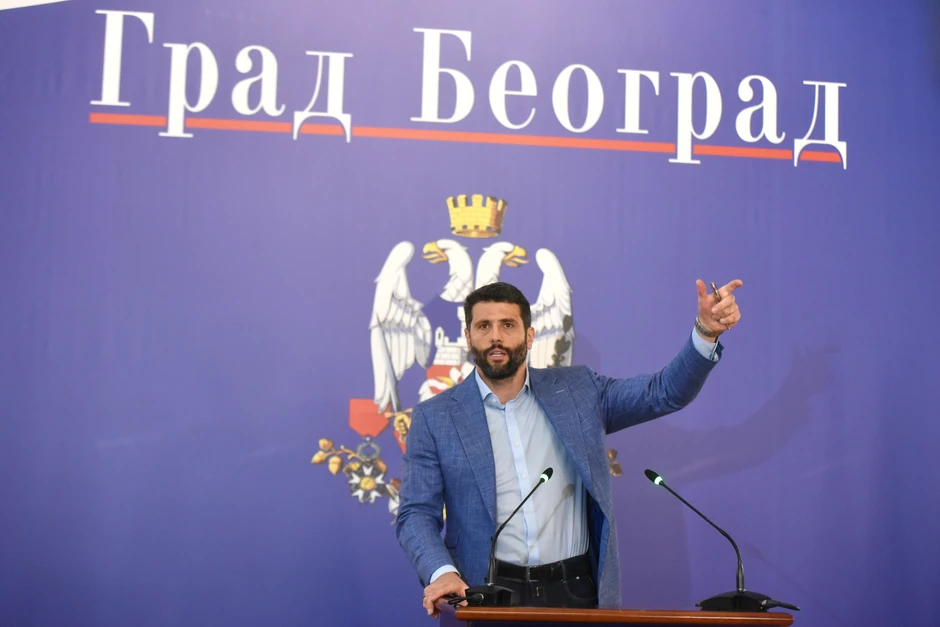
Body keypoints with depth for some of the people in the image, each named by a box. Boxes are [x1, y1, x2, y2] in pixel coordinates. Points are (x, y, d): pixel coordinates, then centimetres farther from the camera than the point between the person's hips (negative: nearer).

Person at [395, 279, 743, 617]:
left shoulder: (576, 390, 7)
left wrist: (706, 331, -11)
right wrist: (442, 572, -19)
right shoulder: (434, 417, 2)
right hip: (488, 595, -2)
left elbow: (664, 393, 4)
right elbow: (417, 514, -1)